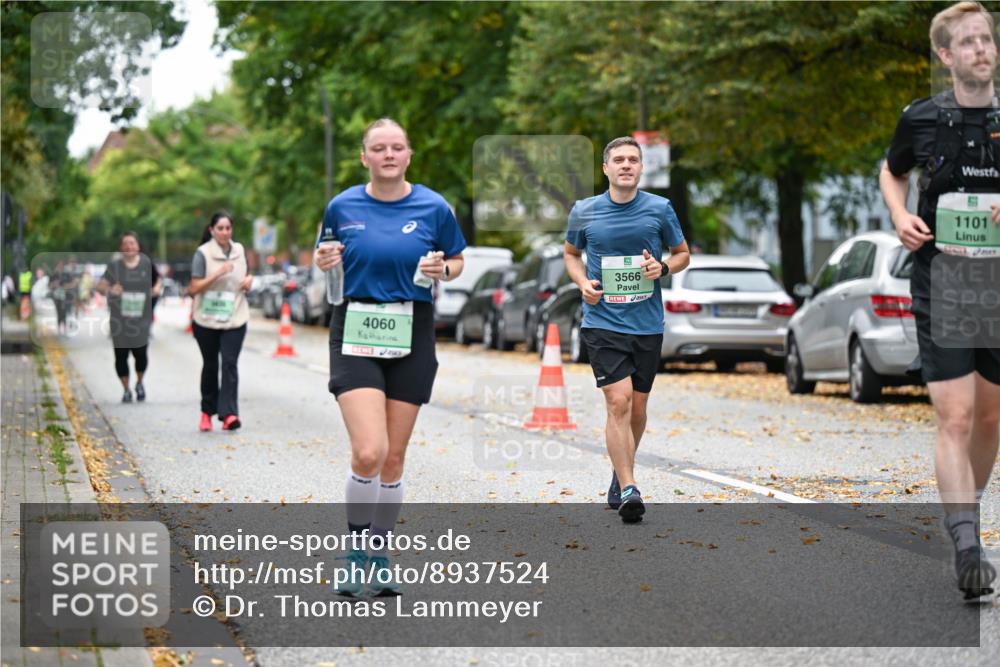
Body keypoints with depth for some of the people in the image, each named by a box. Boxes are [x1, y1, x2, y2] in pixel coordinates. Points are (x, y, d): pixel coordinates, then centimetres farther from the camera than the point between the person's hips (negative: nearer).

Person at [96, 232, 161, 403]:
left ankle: (139, 383, 25)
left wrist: (157, 286, -6)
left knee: (141, 353, -5)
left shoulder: (146, 263, 2)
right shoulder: (114, 266, -1)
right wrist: (109, 289, -30)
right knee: (121, 355, 1)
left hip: (141, 318, 0)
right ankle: (126, 390, 19)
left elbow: (158, 279, 17)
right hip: (119, 319, 0)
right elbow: (100, 286, -8)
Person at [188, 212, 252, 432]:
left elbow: (247, 273, 25)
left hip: (235, 318, 2)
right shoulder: (203, 253, -6)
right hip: (207, 320, -2)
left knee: (230, 363, -12)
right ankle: (207, 412, 23)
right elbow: (194, 289, -11)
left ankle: (229, 413, -18)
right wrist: (217, 274, -22)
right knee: (210, 365, 9)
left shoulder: (239, 250, 7)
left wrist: (248, 280, 1)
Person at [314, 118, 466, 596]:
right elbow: (324, 259, 15)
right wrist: (324, 261, -8)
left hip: (411, 337, 1)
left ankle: (380, 557, 23)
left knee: (394, 456, 7)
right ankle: (356, 552, 4)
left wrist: (442, 269, -11)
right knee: (368, 452, -16)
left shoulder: (433, 208, -1)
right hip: (355, 331, -1)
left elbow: (457, 261, 11)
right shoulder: (342, 206, 1)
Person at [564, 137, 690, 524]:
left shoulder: (660, 209, 1)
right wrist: (583, 282, -2)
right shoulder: (583, 212, 1)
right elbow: (571, 253, 18)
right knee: (618, 402, -16)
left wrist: (662, 268, -9)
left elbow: (683, 253, 13)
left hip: (647, 324, 2)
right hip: (602, 322, -2)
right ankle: (628, 491, -17)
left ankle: (620, 473, 35)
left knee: (637, 408, 11)